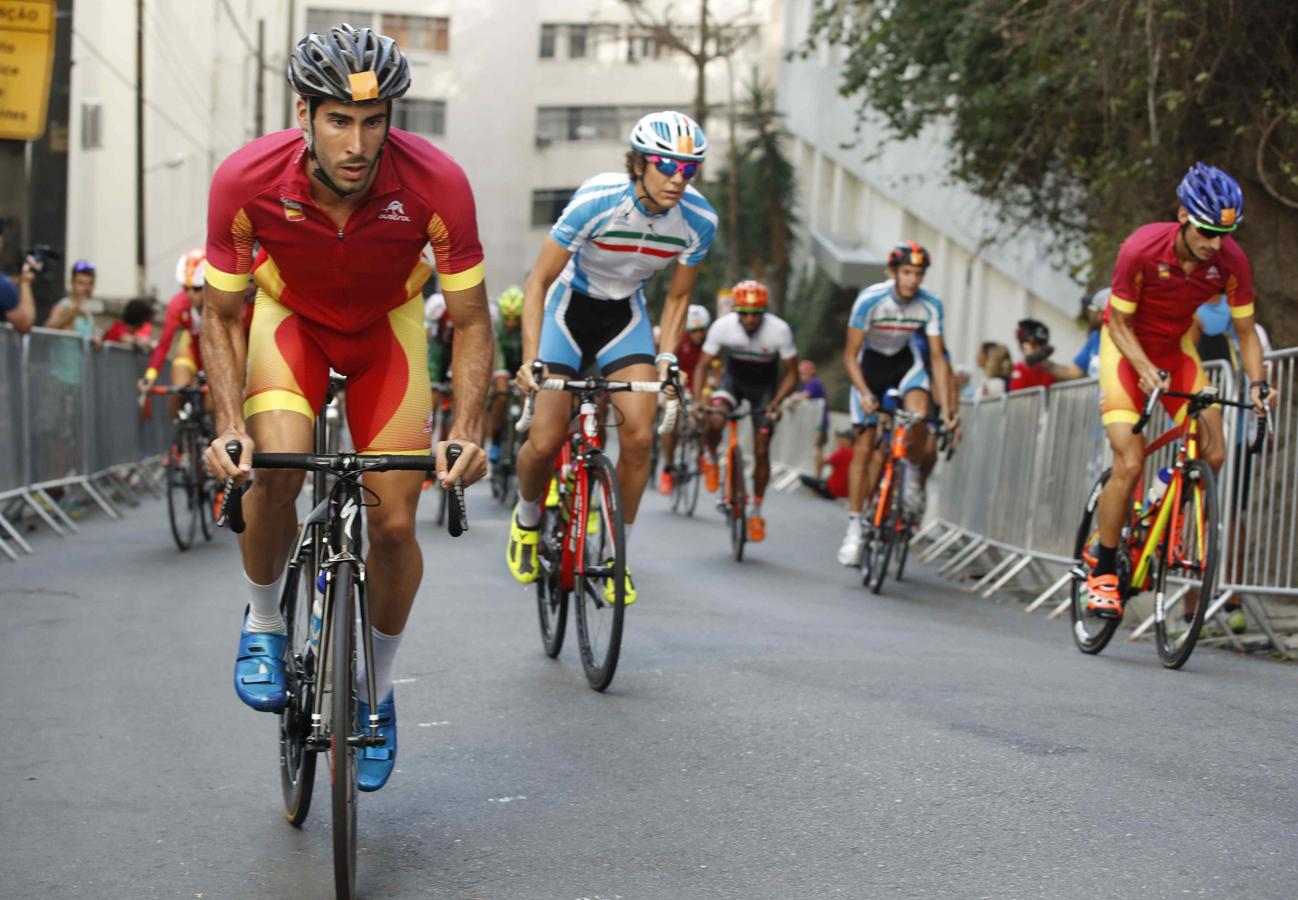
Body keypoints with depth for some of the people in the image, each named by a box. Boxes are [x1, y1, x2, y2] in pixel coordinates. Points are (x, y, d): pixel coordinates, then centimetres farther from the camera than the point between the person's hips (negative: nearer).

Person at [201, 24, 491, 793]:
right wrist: (230, 425, -29)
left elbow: (471, 320, -20)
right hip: (290, 314, 0)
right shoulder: (247, 180, -31)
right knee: (276, 467, -28)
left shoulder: (436, 184, -33)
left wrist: (467, 430, -33)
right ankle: (264, 622, 2)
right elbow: (221, 314, -16)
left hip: (388, 322, 0)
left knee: (394, 523, -7)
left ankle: (376, 692, 19)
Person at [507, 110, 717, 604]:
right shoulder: (597, 200, -29)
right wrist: (530, 358, -31)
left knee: (638, 435, -16)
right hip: (570, 308, -2)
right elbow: (539, 281, -22)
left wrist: (666, 358, -15)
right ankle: (526, 520, 27)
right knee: (545, 443, -7)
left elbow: (677, 296, -1)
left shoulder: (699, 220, -18)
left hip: (626, 316, 3)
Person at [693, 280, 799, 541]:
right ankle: (710, 457, 3)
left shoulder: (780, 330, -28)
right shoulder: (722, 326, -25)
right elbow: (703, 365, -15)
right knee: (714, 420, -31)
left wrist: (776, 402, -32)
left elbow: (791, 373, -18)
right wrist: (697, 399, -29)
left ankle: (756, 510, 15)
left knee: (761, 451, -5)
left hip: (765, 387, 0)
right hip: (734, 380, 0)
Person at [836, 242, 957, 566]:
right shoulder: (870, 299, -26)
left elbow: (938, 357, -13)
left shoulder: (930, 305, -19)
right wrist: (865, 393, -34)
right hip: (871, 362, -1)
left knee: (919, 415, -30)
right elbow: (850, 354, -20)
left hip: (905, 361, 1)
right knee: (866, 448, -6)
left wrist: (947, 405, -21)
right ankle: (854, 527, 0)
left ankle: (914, 479, -3)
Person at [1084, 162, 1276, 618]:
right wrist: (1146, 370, -34)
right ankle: (1102, 573, -2)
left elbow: (1245, 330, -10)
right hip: (1127, 345, -4)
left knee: (1213, 455, -12)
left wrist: (1258, 383, -25)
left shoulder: (1231, 260, -21)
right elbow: (1119, 322, -19)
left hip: (1176, 347, 4)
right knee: (1129, 464, -17)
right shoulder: (1141, 249, -31)